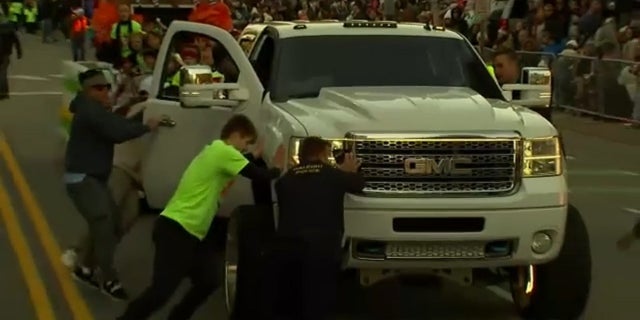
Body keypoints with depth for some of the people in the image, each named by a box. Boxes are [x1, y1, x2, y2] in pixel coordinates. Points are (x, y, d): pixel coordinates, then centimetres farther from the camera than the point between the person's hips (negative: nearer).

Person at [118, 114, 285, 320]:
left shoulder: (215, 151, 16)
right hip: (175, 229, -11)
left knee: (208, 282, 11)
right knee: (161, 291, -15)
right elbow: (259, 176, -10)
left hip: (189, 232, 11)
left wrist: (254, 156, 34)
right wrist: (277, 169, 7)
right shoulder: (224, 151, -13)